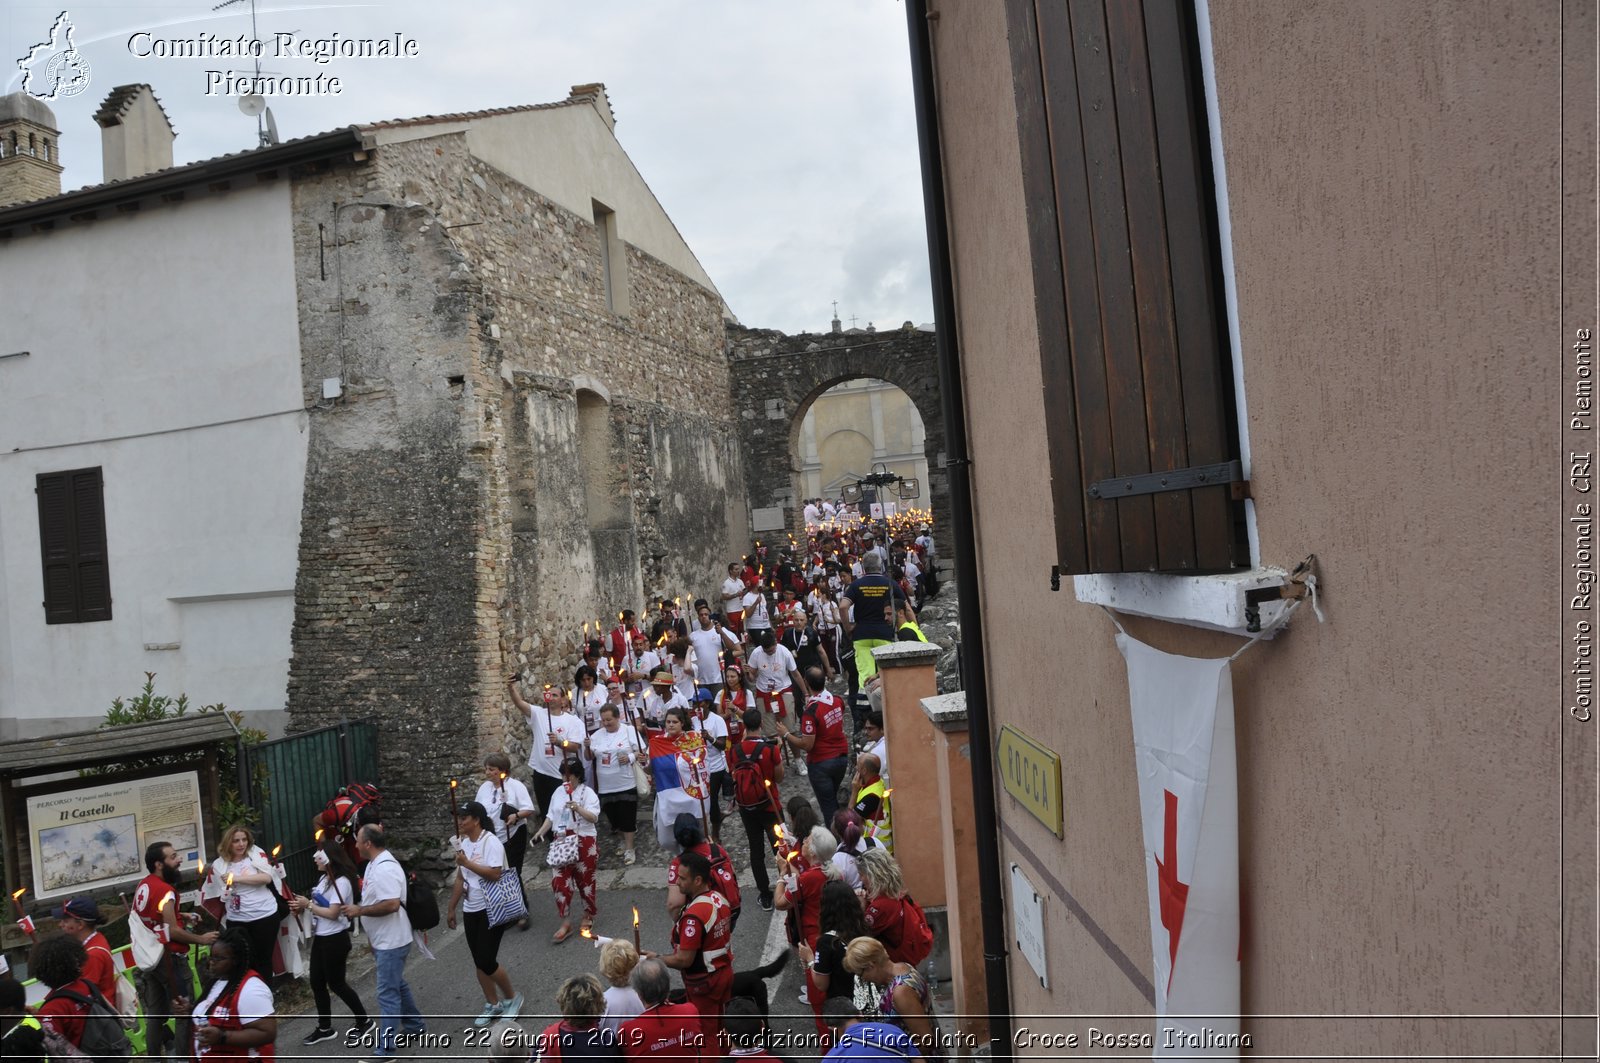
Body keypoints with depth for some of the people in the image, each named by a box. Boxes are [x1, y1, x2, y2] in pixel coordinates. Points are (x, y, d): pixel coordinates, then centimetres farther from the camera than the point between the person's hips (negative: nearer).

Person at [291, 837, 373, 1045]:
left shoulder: (341, 882, -22)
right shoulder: (325, 879, 7)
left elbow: (332, 913, -25)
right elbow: (320, 904, 11)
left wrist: (308, 905, -16)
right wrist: (302, 905, -5)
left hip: (335, 940, -9)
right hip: (320, 938, 9)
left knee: (336, 983, 3)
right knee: (317, 982, 13)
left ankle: (364, 1021, 18)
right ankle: (324, 1028, 26)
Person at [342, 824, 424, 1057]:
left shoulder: (385, 868, -25)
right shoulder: (374, 864, 9)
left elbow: (391, 905, -33)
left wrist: (359, 910, -23)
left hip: (391, 942, -11)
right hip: (384, 940, 11)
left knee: (388, 993, -5)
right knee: (397, 985, 22)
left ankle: (385, 1049, 1)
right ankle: (415, 1026, 37)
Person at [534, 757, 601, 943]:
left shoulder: (587, 793, -10)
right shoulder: (558, 792, 8)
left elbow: (594, 818, -21)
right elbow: (551, 816, 16)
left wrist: (578, 809, -37)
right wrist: (541, 832, 1)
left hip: (584, 842, -5)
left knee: (585, 880, 8)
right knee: (559, 881, -2)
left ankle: (588, 915, 30)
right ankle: (565, 923, 6)